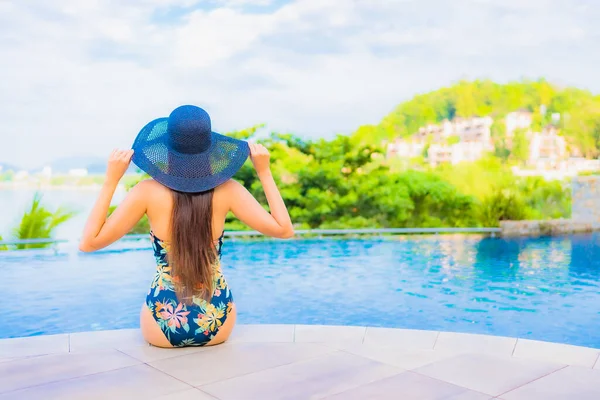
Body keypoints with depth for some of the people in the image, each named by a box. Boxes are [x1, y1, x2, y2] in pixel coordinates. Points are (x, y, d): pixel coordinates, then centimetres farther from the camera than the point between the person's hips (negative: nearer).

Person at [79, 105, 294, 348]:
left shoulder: (148, 192, -16)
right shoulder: (226, 190, -13)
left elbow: (89, 242, -10)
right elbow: (284, 230, -8)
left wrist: (111, 180, -10)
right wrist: (264, 172, -4)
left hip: (163, 328, -1)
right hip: (218, 326, 1)